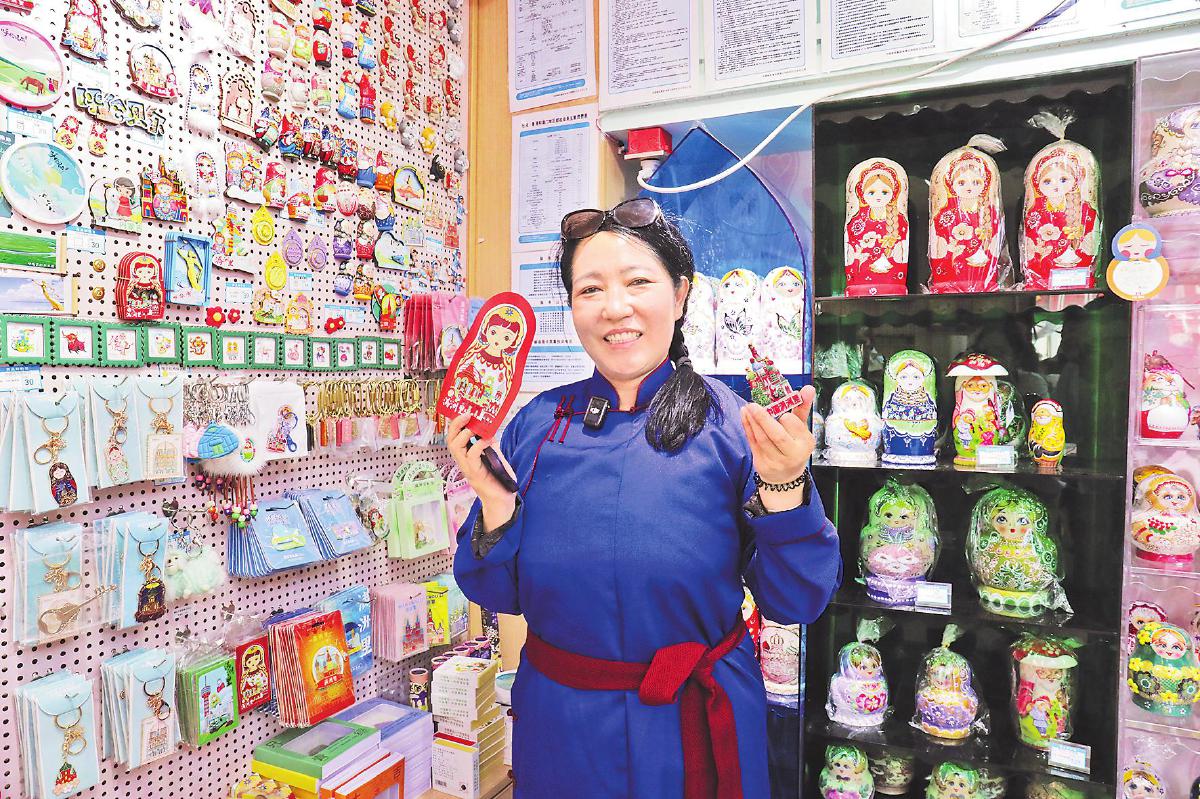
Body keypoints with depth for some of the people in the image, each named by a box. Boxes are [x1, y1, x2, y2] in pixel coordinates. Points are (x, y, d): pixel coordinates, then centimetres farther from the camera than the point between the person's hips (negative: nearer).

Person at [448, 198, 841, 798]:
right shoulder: (538, 424, -6)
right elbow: (499, 594, -2)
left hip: (694, 726, -2)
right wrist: (494, 500, -19)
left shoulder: (734, 424, -12)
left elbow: (796, 602, -12)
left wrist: (783, 486, -27)